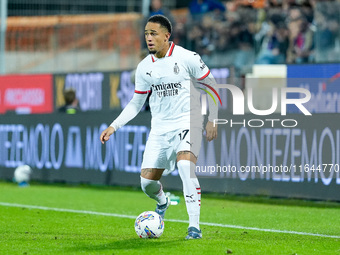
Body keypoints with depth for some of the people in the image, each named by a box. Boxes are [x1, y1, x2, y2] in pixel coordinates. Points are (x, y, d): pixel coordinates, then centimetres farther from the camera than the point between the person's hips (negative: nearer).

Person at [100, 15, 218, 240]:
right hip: (160, 128, 5)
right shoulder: (144, 67, 4)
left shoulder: (187, 58, -9)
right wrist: (114, 126, 4)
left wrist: (212, 120, -4)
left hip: (187, 123, -5)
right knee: (147, 181, -1)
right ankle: (162, 201, 37)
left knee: (186, 166, -30)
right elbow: (136, 103, 14)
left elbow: (210, 85, 0)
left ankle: (194, 225, -25)